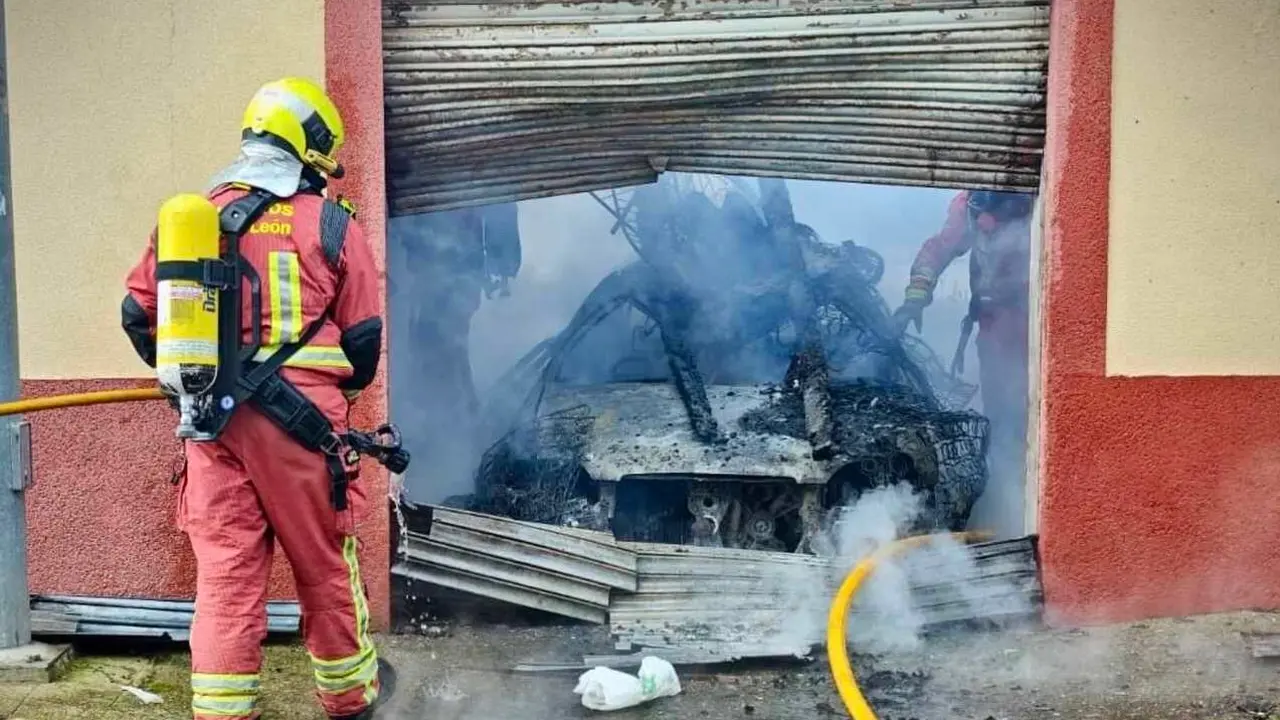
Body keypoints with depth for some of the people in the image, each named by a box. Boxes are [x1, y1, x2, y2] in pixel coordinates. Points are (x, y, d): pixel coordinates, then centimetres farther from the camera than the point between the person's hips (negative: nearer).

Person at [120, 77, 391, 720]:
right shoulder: (331, 223, -2)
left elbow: (139, 312, 12)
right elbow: (363, 333, 0)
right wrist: (344, 386, 20)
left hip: (213, 418, 3)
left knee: (224, 570, 8)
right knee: (324, 563, 12)